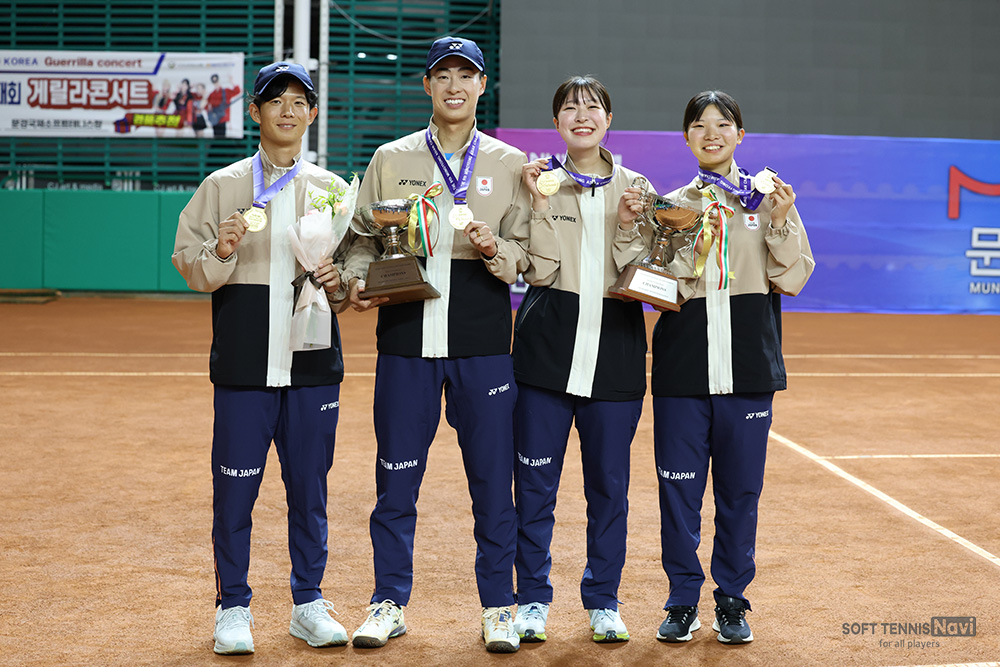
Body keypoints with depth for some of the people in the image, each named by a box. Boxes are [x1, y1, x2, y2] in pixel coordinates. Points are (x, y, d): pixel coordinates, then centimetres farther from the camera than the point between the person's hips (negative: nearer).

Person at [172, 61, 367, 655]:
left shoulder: (333, 188, 11)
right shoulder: (222, 186, 6)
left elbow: (357, 264, 16)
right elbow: (190, 266, 3)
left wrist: (341, 282, -5)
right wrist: (221, 253, -17)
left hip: (314, 361, 2)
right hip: (244, 361, -2)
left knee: (310, 486, 7)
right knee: (235, 485, 0)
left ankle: (309, 604, 19)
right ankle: (234, 607, 13)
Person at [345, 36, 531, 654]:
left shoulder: (511, 163, 8)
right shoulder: (390, 159, 10)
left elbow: (528, 255, 5)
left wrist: (495, 251, -16)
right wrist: (360, 284, -7)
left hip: (484, 341, -1)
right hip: (406, 333, 1)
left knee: (494, 475, 2)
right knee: (396, 475, 5)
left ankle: (499, 608, 15)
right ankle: (390, 603, 18)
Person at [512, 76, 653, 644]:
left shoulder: (634, 187, 8)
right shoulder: (543, 181, 3)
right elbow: (540, 272, -7)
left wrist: (627, 227, -12)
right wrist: (542, 205, -15)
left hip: (615, 344, 1)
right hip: (549, 342, -1)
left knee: (610, 480, 7)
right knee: (537, 476, 2)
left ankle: (604, 599, 19)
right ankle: (534, 598, 15)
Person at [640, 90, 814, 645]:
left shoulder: (770, 198, 6)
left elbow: (792, 279, 1)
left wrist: (781, 224, -12)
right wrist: (689, 239, -14)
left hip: (748, 364, 0)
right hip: (683, 364, 0)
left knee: (740, 487, 6)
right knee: (679, 485, 3)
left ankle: (732, 601, 19)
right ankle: (683, 600, 16)